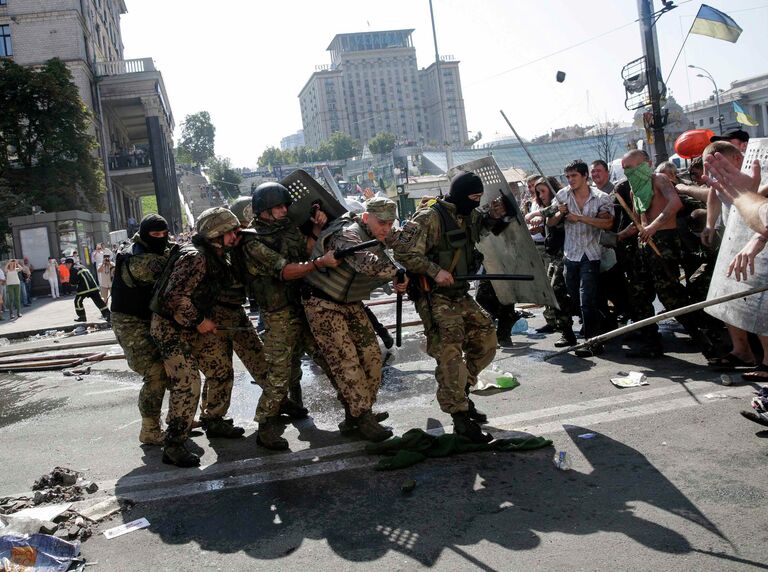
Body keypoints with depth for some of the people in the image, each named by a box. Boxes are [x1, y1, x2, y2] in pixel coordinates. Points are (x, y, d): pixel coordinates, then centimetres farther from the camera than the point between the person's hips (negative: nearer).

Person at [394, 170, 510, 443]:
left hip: (460, 295, 9)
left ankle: (459, 392, 26)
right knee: (450, 354, -14)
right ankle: (460, 416, -10)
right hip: (435, 298, -9)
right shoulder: (429, 217, -14)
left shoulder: (469, 216, 11)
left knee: (486, 340, 9)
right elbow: (403, 251, -18)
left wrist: (494, 215, 7)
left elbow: (486, 225, 31)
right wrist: (435, 271, -25)